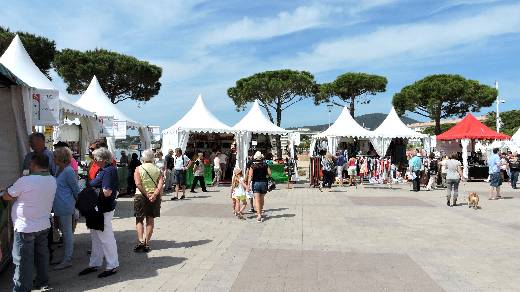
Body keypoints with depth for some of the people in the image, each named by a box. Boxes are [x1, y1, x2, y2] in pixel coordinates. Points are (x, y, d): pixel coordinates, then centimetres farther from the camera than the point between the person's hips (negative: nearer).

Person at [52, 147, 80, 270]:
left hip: (66, 208, -9)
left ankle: (67, 260, 10)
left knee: (67, 233, 0)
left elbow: (76, 189, -13)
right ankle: (65, 257, 29)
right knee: (64, 232, 17)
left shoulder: (68, 171, -18)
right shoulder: (60, 170, 10)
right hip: (59, 207, 9)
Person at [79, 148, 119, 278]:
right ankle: (94, 264, 32)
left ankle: (113, 266, 14)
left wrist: (94, 190, -12)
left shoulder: (109, 171, -20)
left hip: (104, 210, -10)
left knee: (106, 237, 1)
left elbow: (107, 192, -26)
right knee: (96, 237, 19)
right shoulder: (103, 170, 11)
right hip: (98, 208, 10)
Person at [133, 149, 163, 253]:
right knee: (150, 220, 10)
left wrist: (147, 195, -13)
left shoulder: (138, 169, -3)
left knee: (139, 220, 9)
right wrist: (154, 195, -15)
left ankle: (141, 241, -6)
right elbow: (161, 184, -10)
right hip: (154, 197, 2)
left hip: (141, 196, -2)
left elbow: (138, 184, -15)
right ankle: (147, 244, 12)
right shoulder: (158, 170, 3)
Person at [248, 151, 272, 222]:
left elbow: (250, 176, -12)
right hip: (264, 182, 3)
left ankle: (259, 215, -14)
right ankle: (260, 212, 33)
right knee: (261, 199, 18)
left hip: (256, 183, -3)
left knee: (257, 200, -3)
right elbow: (269, 174, -2)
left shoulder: (252, 166, -7)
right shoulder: (265, 165, -2)